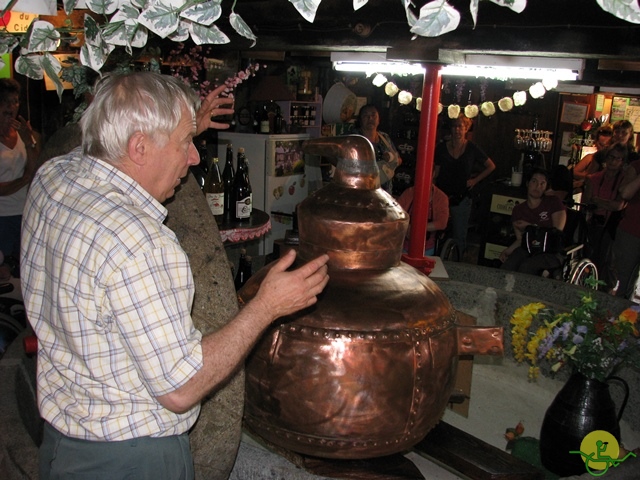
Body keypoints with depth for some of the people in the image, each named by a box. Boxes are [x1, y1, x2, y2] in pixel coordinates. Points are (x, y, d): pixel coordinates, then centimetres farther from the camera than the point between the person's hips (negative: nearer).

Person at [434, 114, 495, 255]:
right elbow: (436, 171, 7)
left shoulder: (472, 148, -1)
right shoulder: (442, 147, 3)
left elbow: (491, 166, 10)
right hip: (442, 195, 1)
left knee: (459, 235, 3)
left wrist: (475, 180, 3)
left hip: (461, 198, -1)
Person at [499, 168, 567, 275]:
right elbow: (520, 239, 11)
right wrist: (509, 250, -9)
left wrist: (530, 227, -4)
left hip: (552, 252, -3)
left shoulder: (553, 202, 6)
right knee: (508, 266, -31)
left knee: (527, 266, -34)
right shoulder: (518, 210, 15)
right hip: (528, 249, 3)